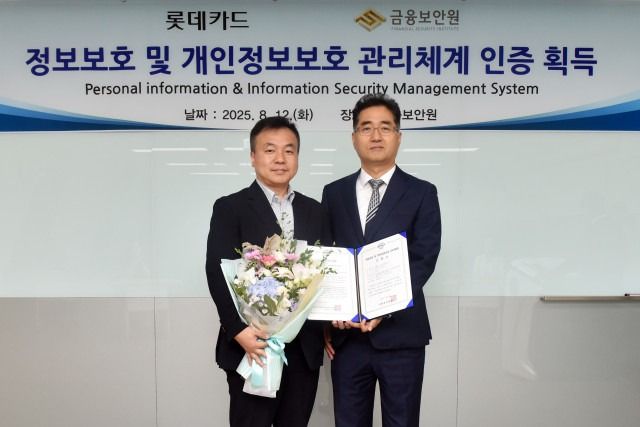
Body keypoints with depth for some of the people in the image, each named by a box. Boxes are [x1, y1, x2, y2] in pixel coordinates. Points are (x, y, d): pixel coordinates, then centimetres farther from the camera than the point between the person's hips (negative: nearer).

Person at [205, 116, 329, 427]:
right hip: (253, 346, -4)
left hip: (305, 347, 4)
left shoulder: (313, 210, 11)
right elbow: (218, 274, -10)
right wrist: (239, 330, -20)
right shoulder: (230, 208, -3)